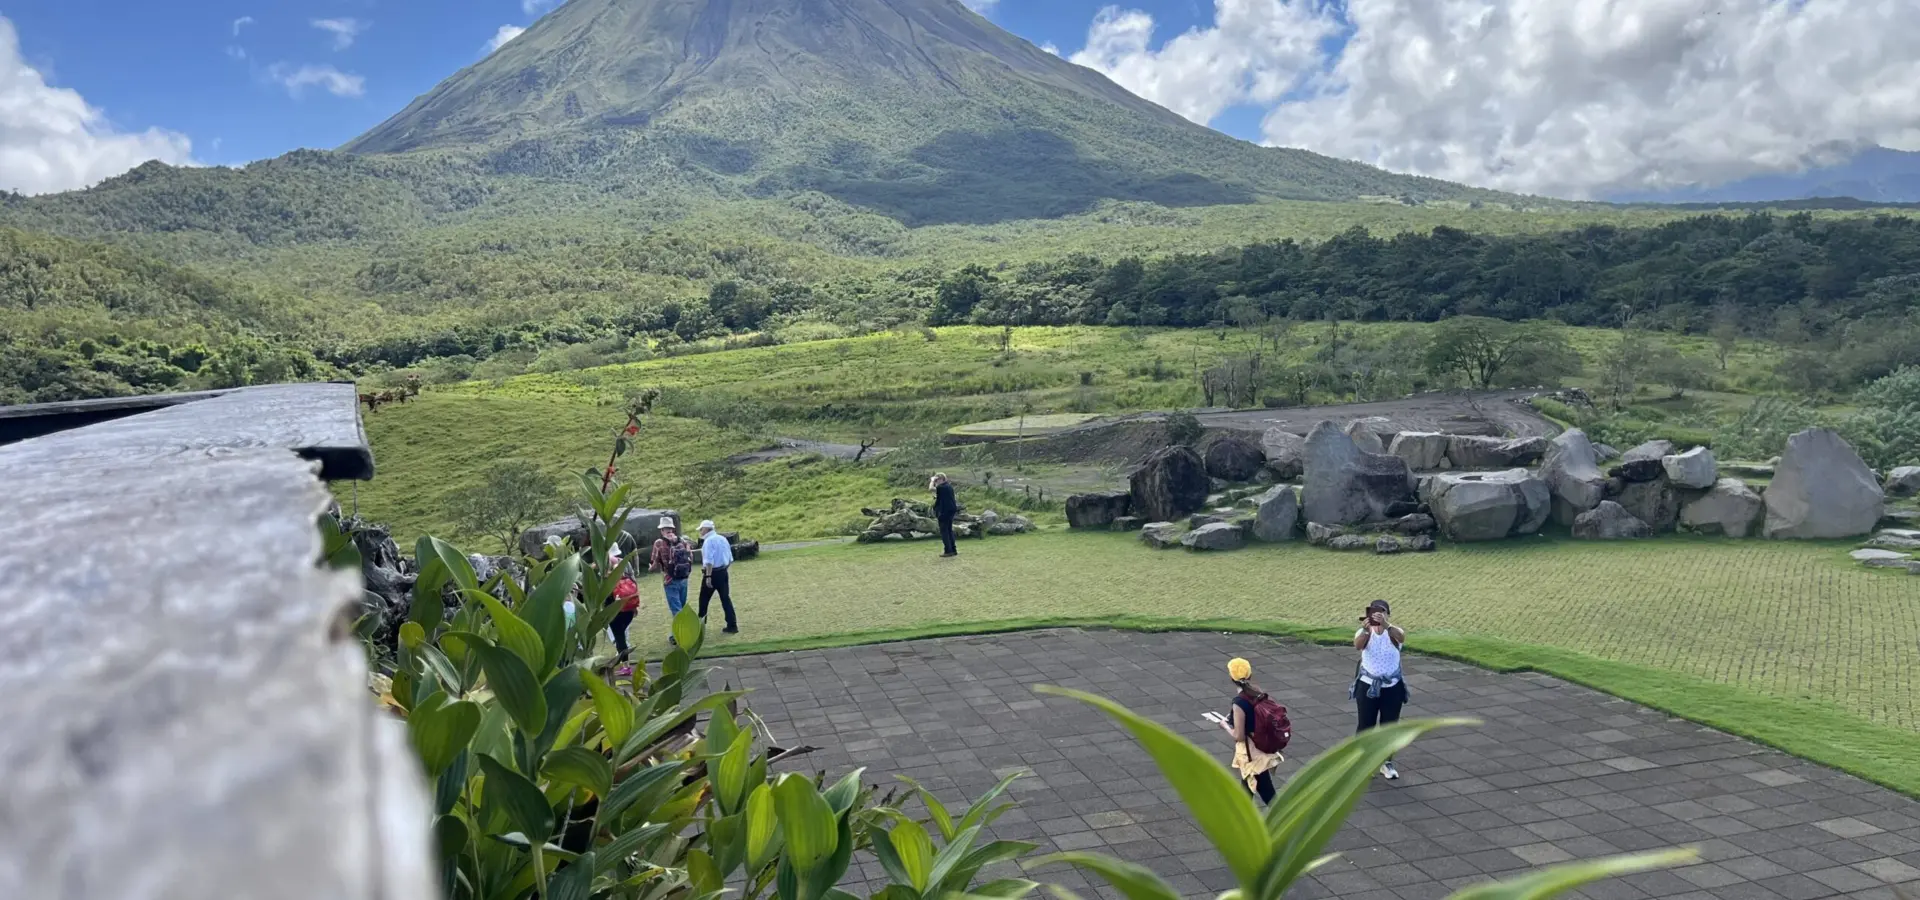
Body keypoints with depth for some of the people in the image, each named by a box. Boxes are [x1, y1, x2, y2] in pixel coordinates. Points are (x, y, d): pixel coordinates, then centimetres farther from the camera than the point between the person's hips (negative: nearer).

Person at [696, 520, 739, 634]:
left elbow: (709, 561, -22)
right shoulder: (723, 539, 12)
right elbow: (730, 559, 15)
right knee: (725, 598, 6)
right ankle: (732, 625, 2)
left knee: (704, 599, 7)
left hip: (712, 573, -7)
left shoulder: (708, 541, -13)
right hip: (723, 572, 7)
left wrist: (708, 576, -24)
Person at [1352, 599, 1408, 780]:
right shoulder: (1365, 632, -13)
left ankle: (1386, 763, 27)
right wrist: (1365, 630, -57)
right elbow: (1357, 645, -36)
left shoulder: (1393, 632, -12)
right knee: (1366, 726, 6)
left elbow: (1401, 638, -37)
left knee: (1389, 726, 11)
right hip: (1368, 686, -1)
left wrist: (1386, 625, -57)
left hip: (1392, 687, 1)